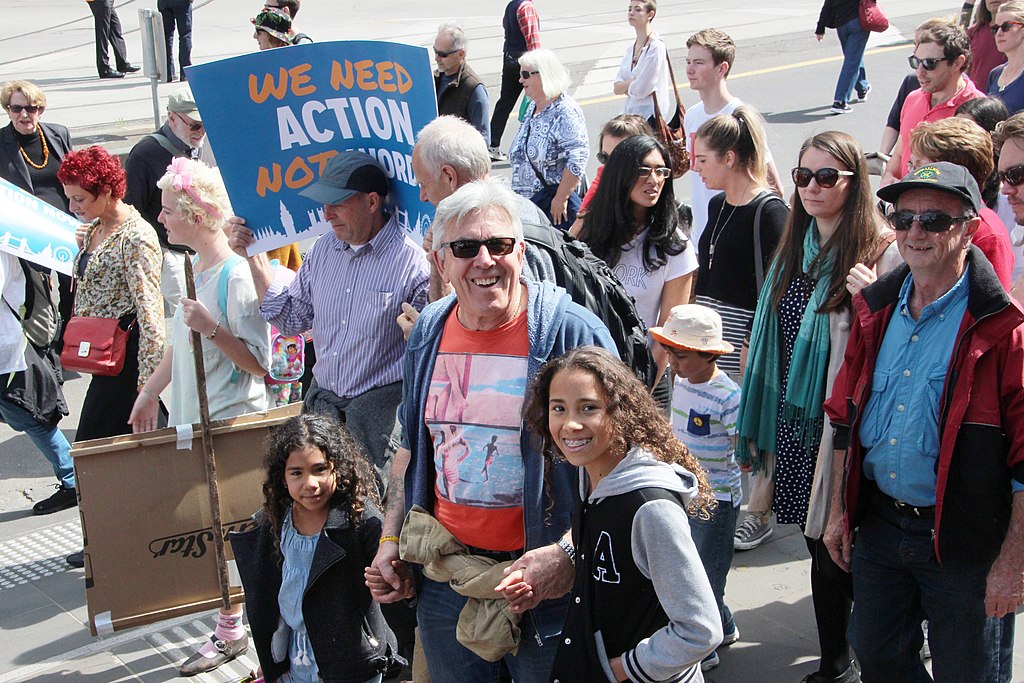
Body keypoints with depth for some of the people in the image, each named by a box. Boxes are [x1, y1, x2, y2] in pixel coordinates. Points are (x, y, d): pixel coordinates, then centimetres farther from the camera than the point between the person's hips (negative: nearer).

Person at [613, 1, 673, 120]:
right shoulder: (630, 49, 12)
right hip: (630, 112, 8)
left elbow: (641, 89, -16)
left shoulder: (656, 47, -12)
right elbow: (616, 88, 7)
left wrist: (624, 86, 2)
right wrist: (633, 81, -12)